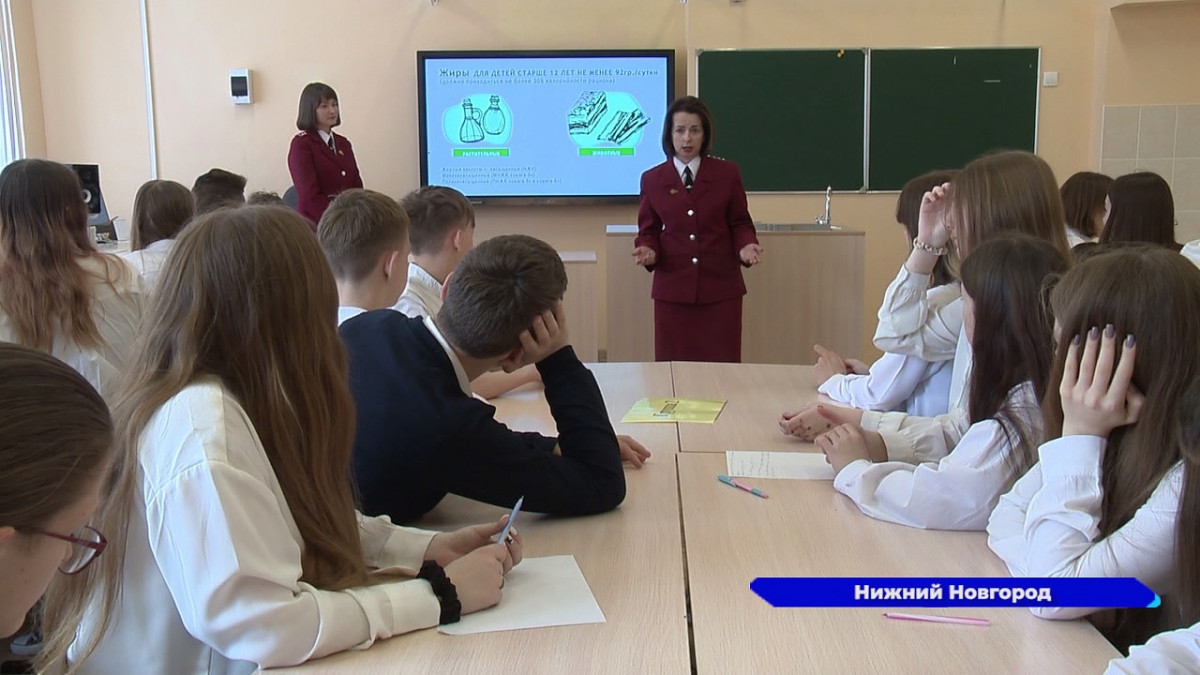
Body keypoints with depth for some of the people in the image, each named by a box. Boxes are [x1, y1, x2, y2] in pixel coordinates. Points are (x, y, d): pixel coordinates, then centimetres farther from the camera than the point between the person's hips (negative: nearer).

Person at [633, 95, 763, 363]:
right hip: (672, 290, 1)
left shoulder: (727, 173, 3)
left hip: (720, 289, 0)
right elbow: (649, 231, 9)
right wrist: (648, 251, -11)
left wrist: (746, 245, -13)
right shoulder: (652, 179, 6)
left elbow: (740, 224, 7)